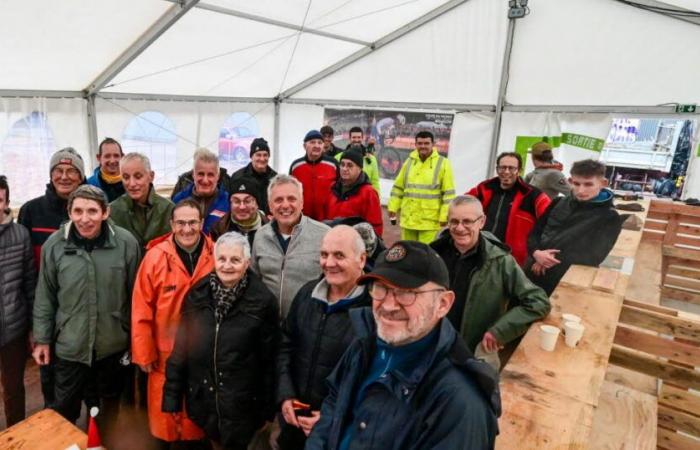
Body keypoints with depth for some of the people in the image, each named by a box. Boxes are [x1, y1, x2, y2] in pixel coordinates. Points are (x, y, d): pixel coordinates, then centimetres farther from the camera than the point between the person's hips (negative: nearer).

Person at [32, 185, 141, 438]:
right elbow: (45, 297, 0)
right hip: (69, 345, 0)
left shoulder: (126, 242, -14)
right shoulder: (54, 244, -10)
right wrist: (42, 339, 3)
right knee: (64, 410, 16)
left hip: (113, 344, 0)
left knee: (111, 403, 23)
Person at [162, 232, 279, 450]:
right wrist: (172, 395, 3)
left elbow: (269, 360, -8)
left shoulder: (263, 300, -13)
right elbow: (181, 346, 3)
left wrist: (268, 409, -4)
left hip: (242, 403, -3)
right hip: (202, 399, 3)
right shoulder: (197, 293, -3)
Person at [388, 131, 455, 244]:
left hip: (430, 220, -4)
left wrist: (444, 216, -9)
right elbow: (398, 187, 15)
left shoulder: (443, 163, -4)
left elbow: (449, 193, -5)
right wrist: (393, 207, 9)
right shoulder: (409, 161, 9)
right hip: (408, 218, 5)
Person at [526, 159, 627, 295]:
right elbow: (534, 233, 6)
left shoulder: (610, 218, -7)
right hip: (534, 276, 4)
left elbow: (593, 257, -14)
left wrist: (553, 259, -17)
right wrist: (536, 253, -14)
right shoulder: (559, 203, 5)